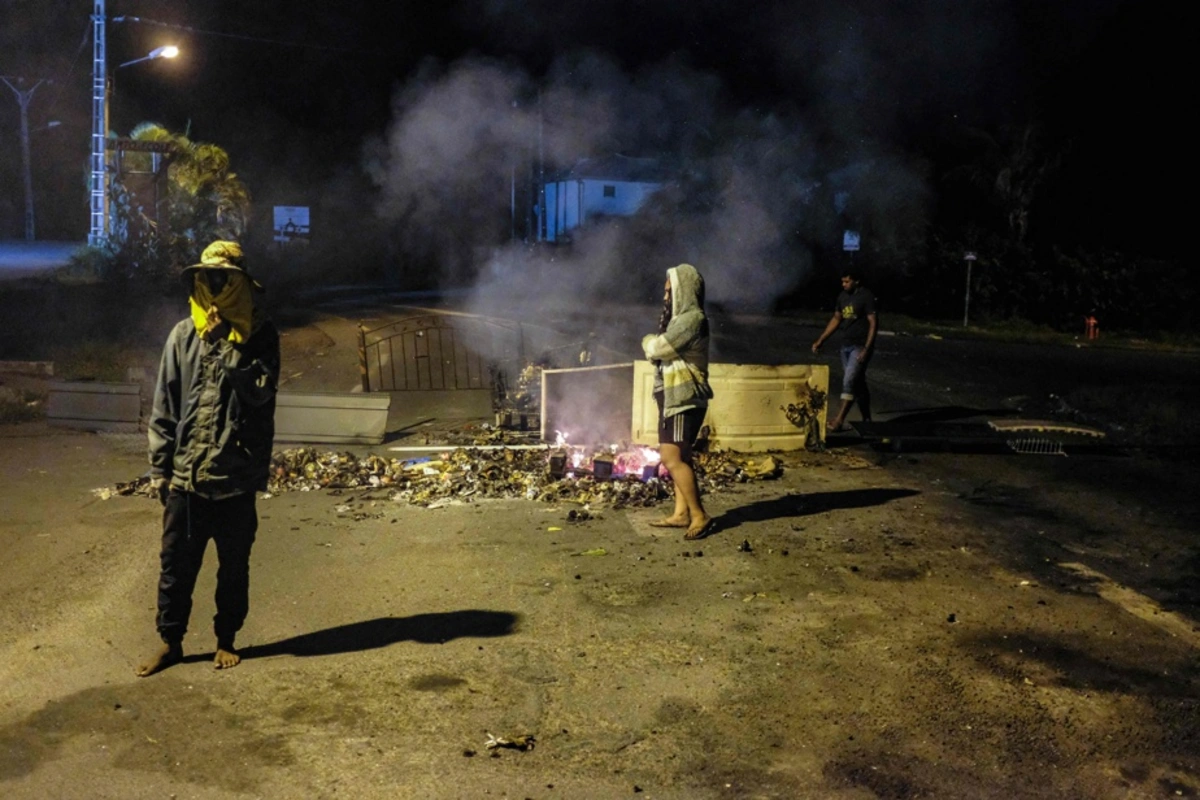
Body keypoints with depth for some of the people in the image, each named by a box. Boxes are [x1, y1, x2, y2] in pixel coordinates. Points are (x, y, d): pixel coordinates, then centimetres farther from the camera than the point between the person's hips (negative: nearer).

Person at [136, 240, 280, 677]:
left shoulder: (260, 334, -2)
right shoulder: (184, 335, 3)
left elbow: (260, 390, -18)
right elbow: (164, 407, 5)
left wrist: (226, 345, -20)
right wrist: (159, 467, 3)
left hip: (236, 476, -2)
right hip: (185, 475, 2)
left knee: (233, 567, 12)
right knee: (176, 565, 10)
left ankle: (226, 639, 29)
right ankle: (170, 642, 27)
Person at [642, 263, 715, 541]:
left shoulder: (692, 319, -16)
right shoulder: (681, 318, 16)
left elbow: (657, 348, -17)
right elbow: (661, 353, 12)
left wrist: (648, 340, 3)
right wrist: (654, 343, -7)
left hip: (685, 399, -10)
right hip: (674, 397, 10)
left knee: (672, 457, -12)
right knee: (678, 457, 12)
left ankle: (700, 516, -7)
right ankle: (682, 513, 18)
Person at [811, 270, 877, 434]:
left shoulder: (866, 297, -12)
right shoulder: (843, 296, 9)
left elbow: (873, 323, -15)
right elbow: (836, 319, 18)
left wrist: (866, 348, -21)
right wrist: (820, 340, 13)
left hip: (860, 347, -7)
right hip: (846, 346, 7)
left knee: (849, 382, -13)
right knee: (858, 383, 13)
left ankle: (839, 420, -13)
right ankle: (866, 420, 21)